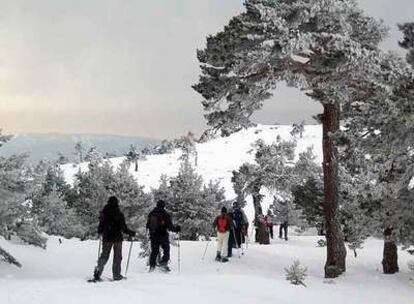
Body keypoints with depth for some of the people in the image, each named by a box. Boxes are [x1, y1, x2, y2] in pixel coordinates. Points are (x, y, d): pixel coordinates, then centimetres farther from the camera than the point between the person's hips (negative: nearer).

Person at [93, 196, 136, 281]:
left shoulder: (104, 213, -2)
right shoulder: (119, 214, -11)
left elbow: (100, 227, 5)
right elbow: (123, 228, -11)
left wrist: (100, 232, 27)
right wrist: (131, 233, 4)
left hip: (106, 238, 3)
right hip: (117, 238, -3)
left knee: (104, 255, 12)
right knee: (117, 257, 9)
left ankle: (98, 270, -8)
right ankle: (116, 275, 11)